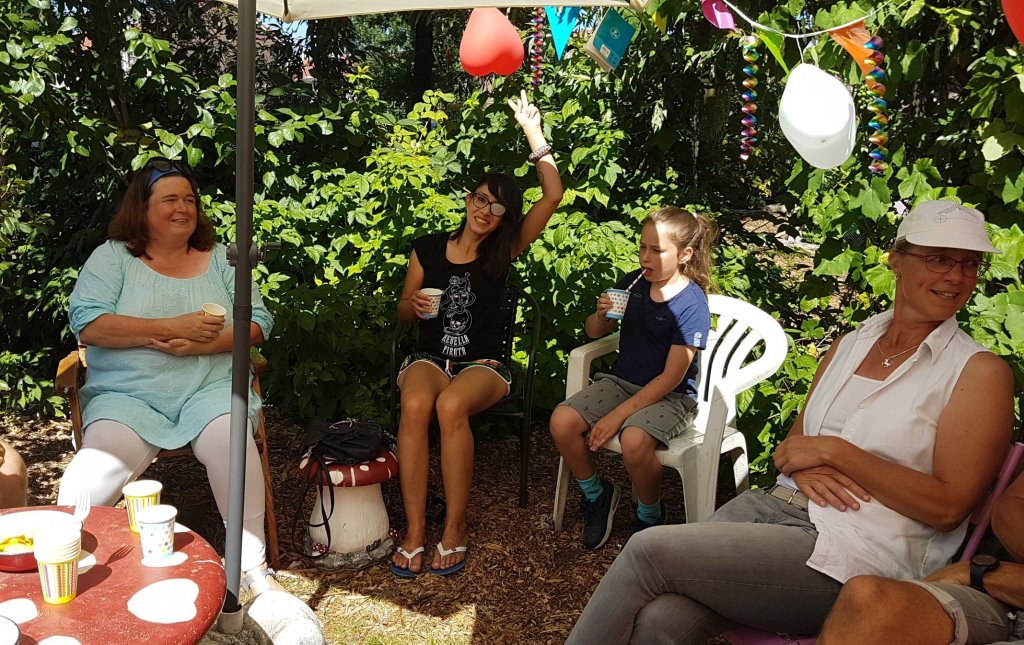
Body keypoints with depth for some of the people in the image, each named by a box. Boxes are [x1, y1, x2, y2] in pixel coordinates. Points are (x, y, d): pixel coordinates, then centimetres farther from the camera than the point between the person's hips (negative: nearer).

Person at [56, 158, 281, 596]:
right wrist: (170, 328, -13)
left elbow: (258, 323, 6)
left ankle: (253, 564, -19)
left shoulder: (220, 259, 15)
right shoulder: (112, 257, 10)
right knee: (99, 468, -29)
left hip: (211, 389, 1)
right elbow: (87, 323, -5)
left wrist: (200, 343, -12)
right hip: (127, 395, 0)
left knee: (231, 441, -31)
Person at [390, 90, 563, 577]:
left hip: (482, 363, -1)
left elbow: (553, 194, -3)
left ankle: (456, 528, -22)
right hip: (429, 357, 1)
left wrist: (532, 131, -3)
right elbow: (403, 314, 15)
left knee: (451, 406, -36)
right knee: (415, 405, -34)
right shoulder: (428, 249, 8)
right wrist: (415, 305, -10)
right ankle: (415, 531, -26)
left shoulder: (505, 251, 4)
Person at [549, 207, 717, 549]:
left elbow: (671, 377, -19)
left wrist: (618, 415, -22)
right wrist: (601, 315, -12)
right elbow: (593, 332, 13)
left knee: (634, 440, -35)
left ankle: (650, 516, -4)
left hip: (670, 396, -6)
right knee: (562, 421, -17)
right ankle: (596, 493, 9)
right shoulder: (633, 283, 1)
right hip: (622, 381, 6)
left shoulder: (692, 305, -16)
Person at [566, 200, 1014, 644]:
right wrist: (801, 466, -5)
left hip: (852, 553, -5)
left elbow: (949, 506, -9)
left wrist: (834, 451, -11)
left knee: (648, 550, -21)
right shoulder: (851, 344, 15)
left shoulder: (980, 371, -2)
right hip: (773, 504, 5)